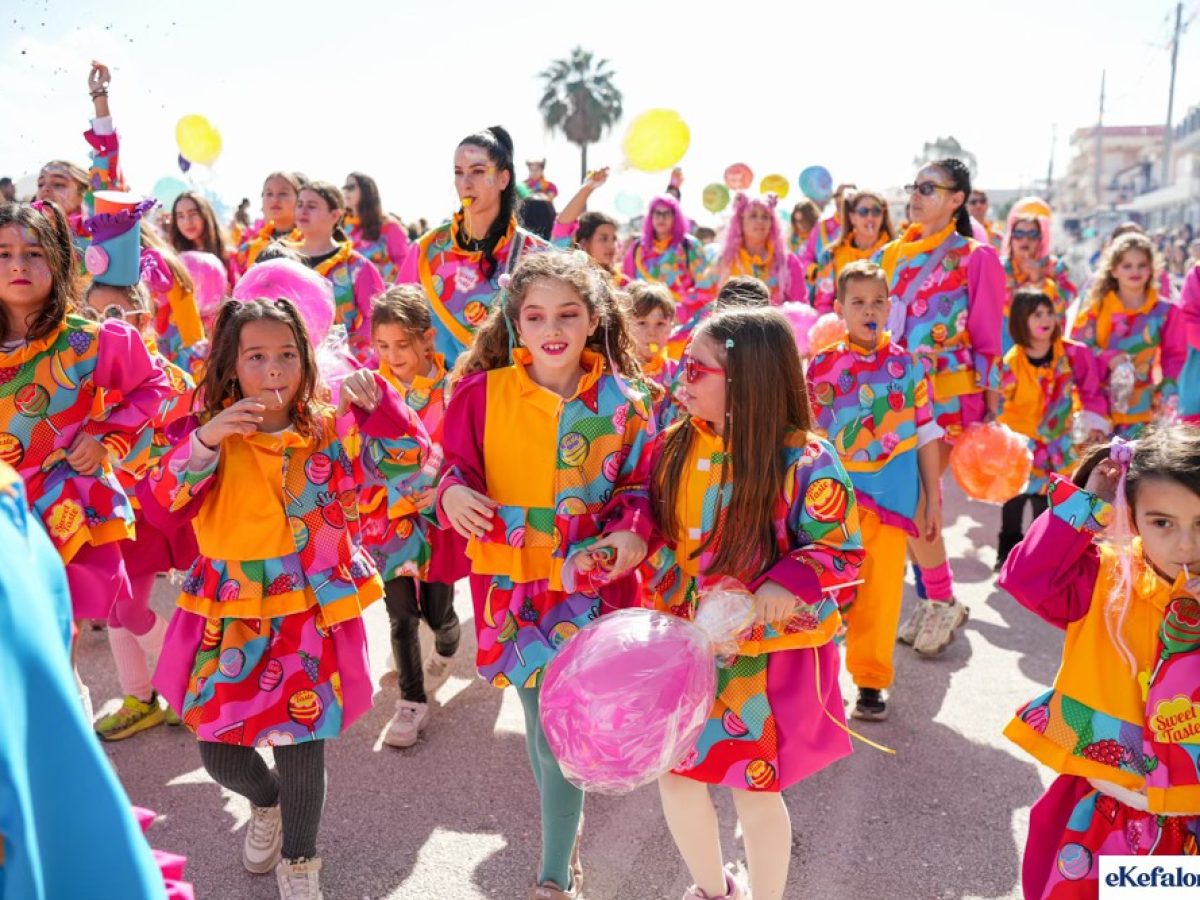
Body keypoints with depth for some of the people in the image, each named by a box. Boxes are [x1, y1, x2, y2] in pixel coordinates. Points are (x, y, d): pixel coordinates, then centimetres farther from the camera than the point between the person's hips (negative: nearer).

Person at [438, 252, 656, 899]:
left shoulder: (624, 400, -4)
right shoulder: (483, 391, -5)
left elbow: (641, 486, 3)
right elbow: (457, 465, 3)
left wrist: (632, 534, -16)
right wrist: (454, 492, -19)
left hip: (590, 581, -2)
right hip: (510, 579, 2)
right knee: (538, 716, 16)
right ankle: (566, 830, 47)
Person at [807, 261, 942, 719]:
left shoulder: (907, 364, 1)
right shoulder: (822, 366, -1)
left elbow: (926, 435, 5)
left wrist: (932, 499, 4)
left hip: (892, 492, 0)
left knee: (881, 587, 6)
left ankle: (871, 681, 21)